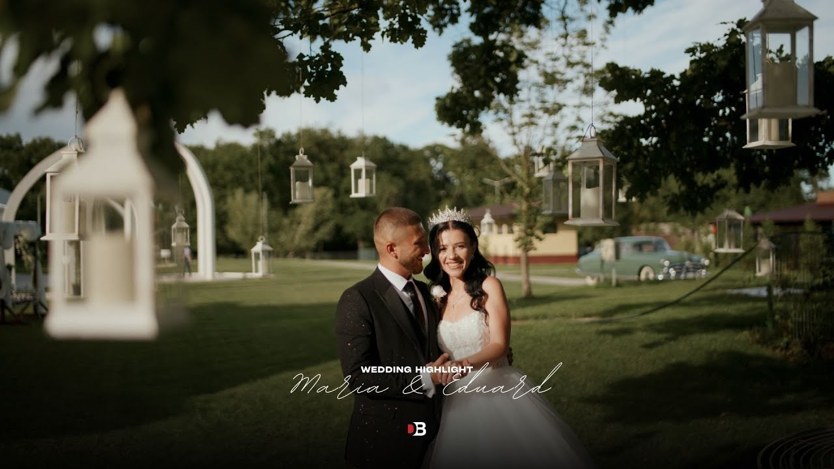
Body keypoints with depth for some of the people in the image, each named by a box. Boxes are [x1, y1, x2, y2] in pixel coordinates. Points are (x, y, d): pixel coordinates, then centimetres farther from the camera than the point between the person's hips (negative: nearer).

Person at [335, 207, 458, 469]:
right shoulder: (357, 300, -13)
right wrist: (423, 379, -23)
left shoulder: (423, 292, 11)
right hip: (386, 441, -7)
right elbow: (357, 377, -19)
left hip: (433, 432, 7)